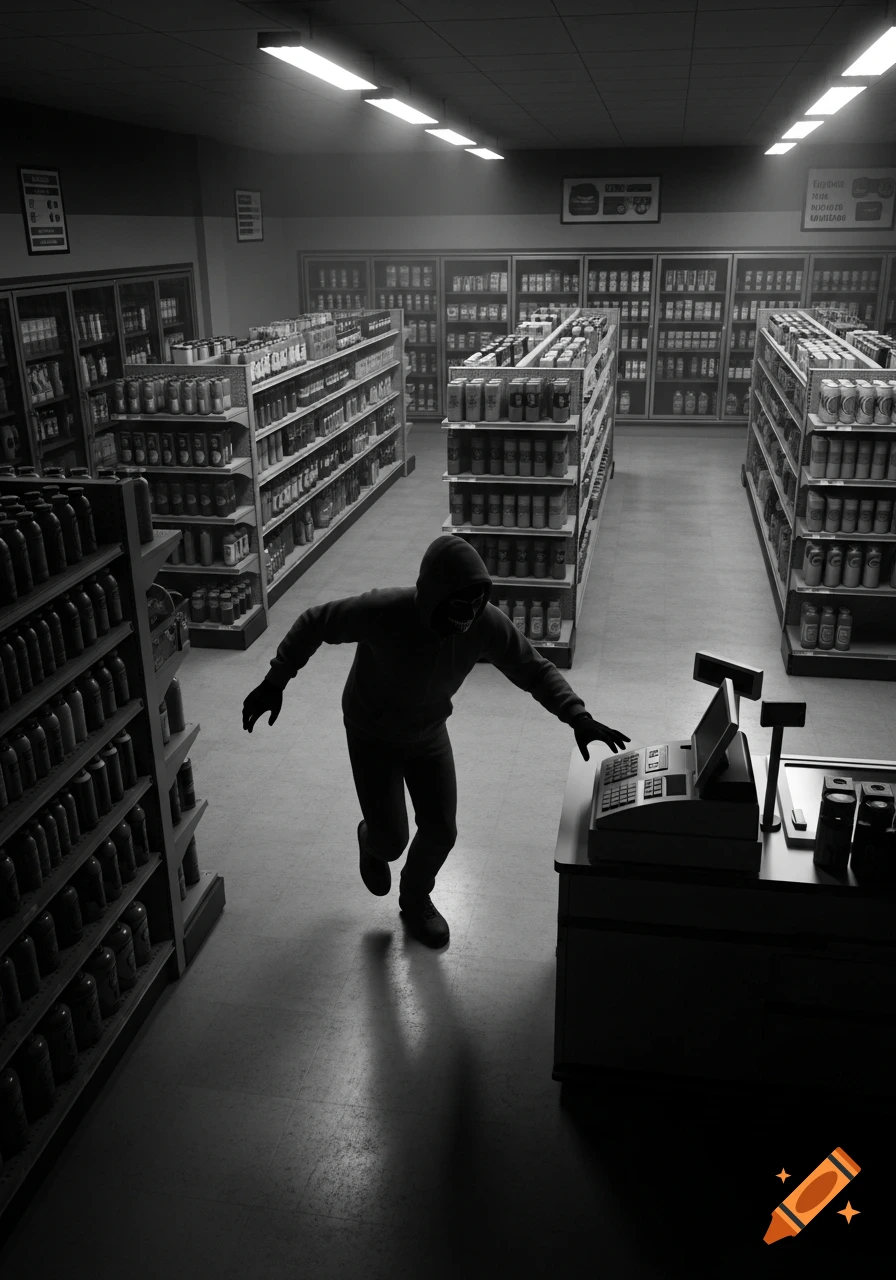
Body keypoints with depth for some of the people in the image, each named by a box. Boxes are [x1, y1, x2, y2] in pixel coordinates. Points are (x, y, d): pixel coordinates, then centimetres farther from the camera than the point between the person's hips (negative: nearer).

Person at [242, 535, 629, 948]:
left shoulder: (486, 623, -26)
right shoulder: (383, 612, -36)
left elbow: (535, 670, -14)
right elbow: (313, 624, -20)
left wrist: (578, 717, -27)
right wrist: (274, 683, -17)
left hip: (429, 733, 3)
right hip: (372, 735, -3)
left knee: (440, 831, 6)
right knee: (391, 840, -1)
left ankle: (415, 898, 39)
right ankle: (371, 841, 40)